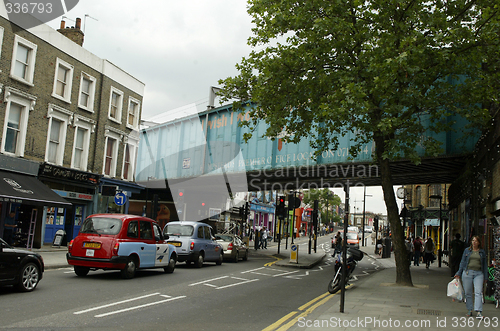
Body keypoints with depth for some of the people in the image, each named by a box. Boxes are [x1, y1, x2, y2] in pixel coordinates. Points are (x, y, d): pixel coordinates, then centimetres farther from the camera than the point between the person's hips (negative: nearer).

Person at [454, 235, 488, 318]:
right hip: (467, 273, 1)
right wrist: (459, 273, 7)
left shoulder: (482, 252, 11)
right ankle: (469, 310, 14)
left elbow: (484, 265, 15)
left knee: (478, 292, -12)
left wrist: (485, 277, 11)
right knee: (468, 293, 3)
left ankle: (479, 312, -16)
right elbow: (462, 262, 12)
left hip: (478, 274, 0)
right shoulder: (467, 250, 10)